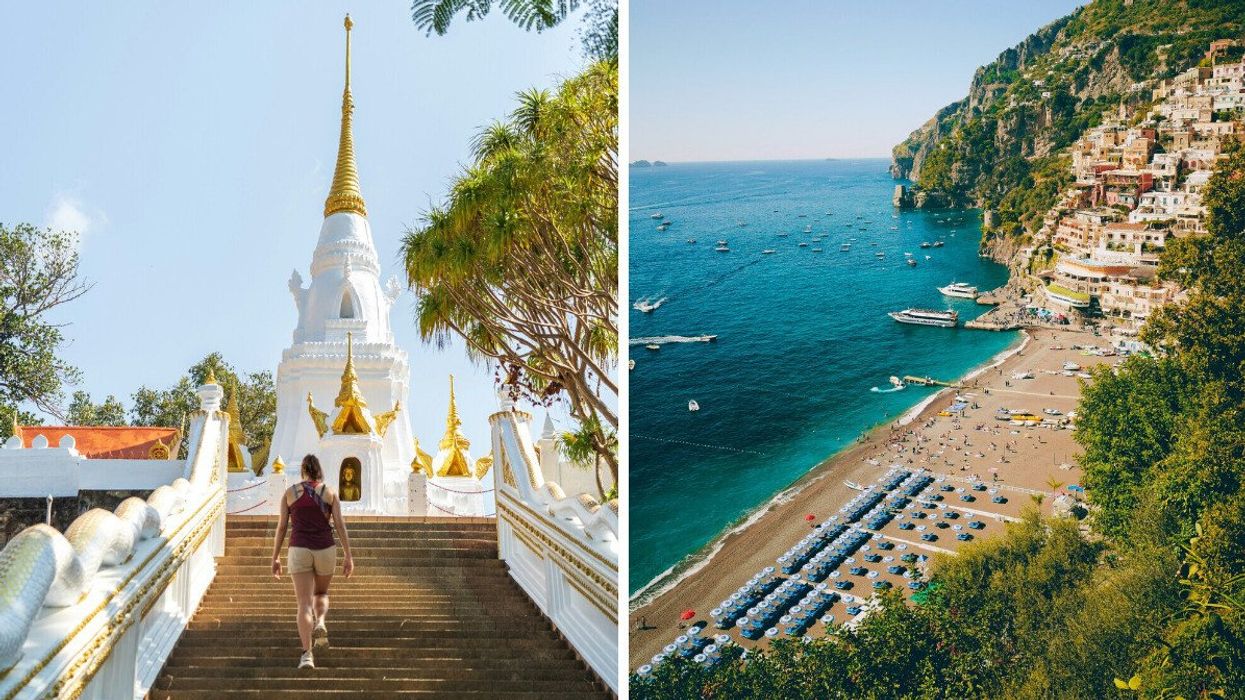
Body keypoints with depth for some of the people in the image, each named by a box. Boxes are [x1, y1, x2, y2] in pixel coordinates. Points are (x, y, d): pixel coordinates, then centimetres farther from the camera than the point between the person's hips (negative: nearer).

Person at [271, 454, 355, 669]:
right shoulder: (330, 493, 5)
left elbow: (281, 527, 4)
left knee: (304, 604, -2)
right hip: (325, 551, 1)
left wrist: (275, 558, 10)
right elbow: (340, 525, -2)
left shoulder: (290, 492, 5)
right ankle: (320, 623, -6)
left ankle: (307, 655, -16)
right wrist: (349, 557, -2)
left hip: (299, 552, -1)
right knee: (321, 593, 25)